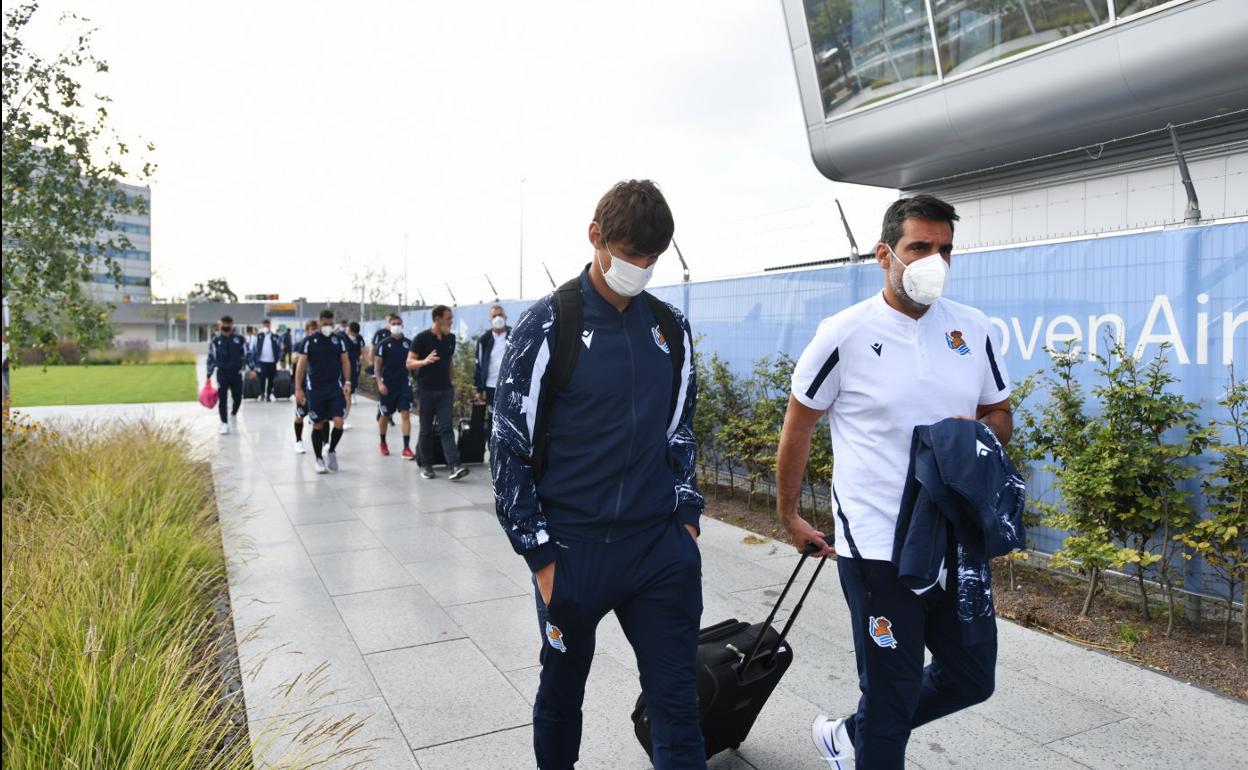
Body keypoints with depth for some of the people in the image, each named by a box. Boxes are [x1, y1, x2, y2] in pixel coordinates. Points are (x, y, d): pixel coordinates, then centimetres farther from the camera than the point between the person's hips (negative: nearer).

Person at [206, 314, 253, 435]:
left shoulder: (239, 339, 2)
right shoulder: (215, 341, 2)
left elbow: (247, 354, 7)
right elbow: (211, 358, 4)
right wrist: (209, 375, 2)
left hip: (236, 373, 1)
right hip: (222, 373, -1)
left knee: (238, 398, 6)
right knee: (222, 399, -3)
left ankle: (233, 413, 37)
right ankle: (224, 424, 3)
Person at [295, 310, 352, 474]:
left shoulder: (338, 339, 4)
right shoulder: (309, 340, -2)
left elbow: (345, 361, 8)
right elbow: (301, 365, -1)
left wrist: (347, 382, -3)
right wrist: (298, 388, -6)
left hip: (335, 388, 1)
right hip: (315, 389, -1)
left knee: (338, 422, -10)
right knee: (318, 425, 5)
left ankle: (331, 450, 15)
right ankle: (319, 459, 19)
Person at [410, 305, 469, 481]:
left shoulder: (450, 338, 7)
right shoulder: (422, 338, -8)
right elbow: (409, 363, -9)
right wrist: (424, 361, -28)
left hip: (445, 390, 3)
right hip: (426, 390, -3)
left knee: (447, 428, -6)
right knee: (426, 430, 6)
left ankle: (454, 466, -16)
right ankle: (426, 466, 18)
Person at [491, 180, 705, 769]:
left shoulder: (671, 327, 5)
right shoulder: (548, 325, -8)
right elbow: (508, 448, -7)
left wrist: (687, 516, 7)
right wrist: (540, 556, -8)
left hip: (662, 548, 3)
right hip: (573, 548, -2)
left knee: (678, 706, 7)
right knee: (561, 697, 18)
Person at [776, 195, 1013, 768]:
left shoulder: (973, 330, 4)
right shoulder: (845, 333, -10)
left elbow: (1001, 417, 14)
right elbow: (799, 426, -1)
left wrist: (978, 431, -10)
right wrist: (788, 515, 4)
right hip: (879, 547, -5)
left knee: (972, 679, 18)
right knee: (889, 695, 6)